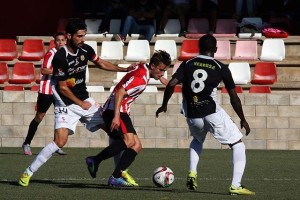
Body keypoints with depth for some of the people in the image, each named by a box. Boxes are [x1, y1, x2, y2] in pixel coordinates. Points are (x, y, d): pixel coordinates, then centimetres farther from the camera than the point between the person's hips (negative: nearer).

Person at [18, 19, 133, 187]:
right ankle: (28, 173, -11)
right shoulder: (61, 58, -21)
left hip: (85, 100, 7)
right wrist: (81, 104, -8)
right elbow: (62, 88, -15)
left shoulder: (85, 50, -1)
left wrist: (125, 69, 9)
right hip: (66, 104, -7)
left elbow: (101, 64, 18)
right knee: (60, 141, -22)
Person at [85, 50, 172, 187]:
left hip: (120, 111, 11)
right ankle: (95, 160, -23)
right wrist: (116, 116, -32)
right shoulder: (141, 79, -18)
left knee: (137, 146, 4)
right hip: (114, 110, -11)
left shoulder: (143, 68, 11)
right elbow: (120, 93, -26)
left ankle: (115, 177, -5)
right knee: (128, 141, -28)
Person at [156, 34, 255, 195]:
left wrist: (164, 105, 10)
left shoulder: (187, 65, 7)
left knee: (197, 140, 36)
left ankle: (192, 173, 15)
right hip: (213, 113, -4)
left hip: (192, 114, 4)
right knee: (238, 145, 8)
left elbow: (171, 84, -6)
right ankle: (236, 185, -7)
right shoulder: (221, 68, 2)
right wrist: (243, 120, 14)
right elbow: (234, 98, 3)